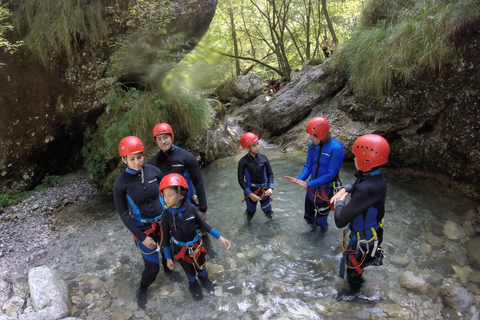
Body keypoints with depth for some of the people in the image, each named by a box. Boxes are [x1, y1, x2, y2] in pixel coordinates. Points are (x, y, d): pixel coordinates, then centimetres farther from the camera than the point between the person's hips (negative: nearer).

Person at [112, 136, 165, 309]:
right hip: (143, 228, -3)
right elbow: (123, 214, -12)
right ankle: (142, 290, 36)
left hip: (163, 222, 3)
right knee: (152, 266, 3)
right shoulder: (121, 183, -18)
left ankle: (168, 269, 57)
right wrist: (142, 237, -13)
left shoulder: (153, 170, -12)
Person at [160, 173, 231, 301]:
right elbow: (166, 237, -11)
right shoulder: (166, 215, -25)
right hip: (181, 249, 0)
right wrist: (168, 257, -3)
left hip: (196, 245, 1)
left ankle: (204, 279, 62)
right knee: (190, 271, 24)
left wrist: (220, 237, -10)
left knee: (201, 266, 27)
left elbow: (202, 224, -11)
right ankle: (193, 285, 59)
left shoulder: (191, 208, -27)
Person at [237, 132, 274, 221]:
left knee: (268, 212, 15)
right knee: (250, 214, 14)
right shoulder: (243, 161, -17)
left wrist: (271, 188, -11)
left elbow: (270, 173, 1)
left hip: (264, 191, 2)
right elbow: (241, 180, -11)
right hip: (251, 191, -2)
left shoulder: (263, 158, -8)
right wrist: (250, 194, -16)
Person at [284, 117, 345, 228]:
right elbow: (308, 166, 1)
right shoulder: (312, 145, -7)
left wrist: (308, 184, -26)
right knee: (309, 215, 21)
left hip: (327, 189, -5)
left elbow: (330, 174, -25)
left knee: (320, 216, 15)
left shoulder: (336, 148, -26)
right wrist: (299, 179, -18)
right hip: (313, 187, 5)